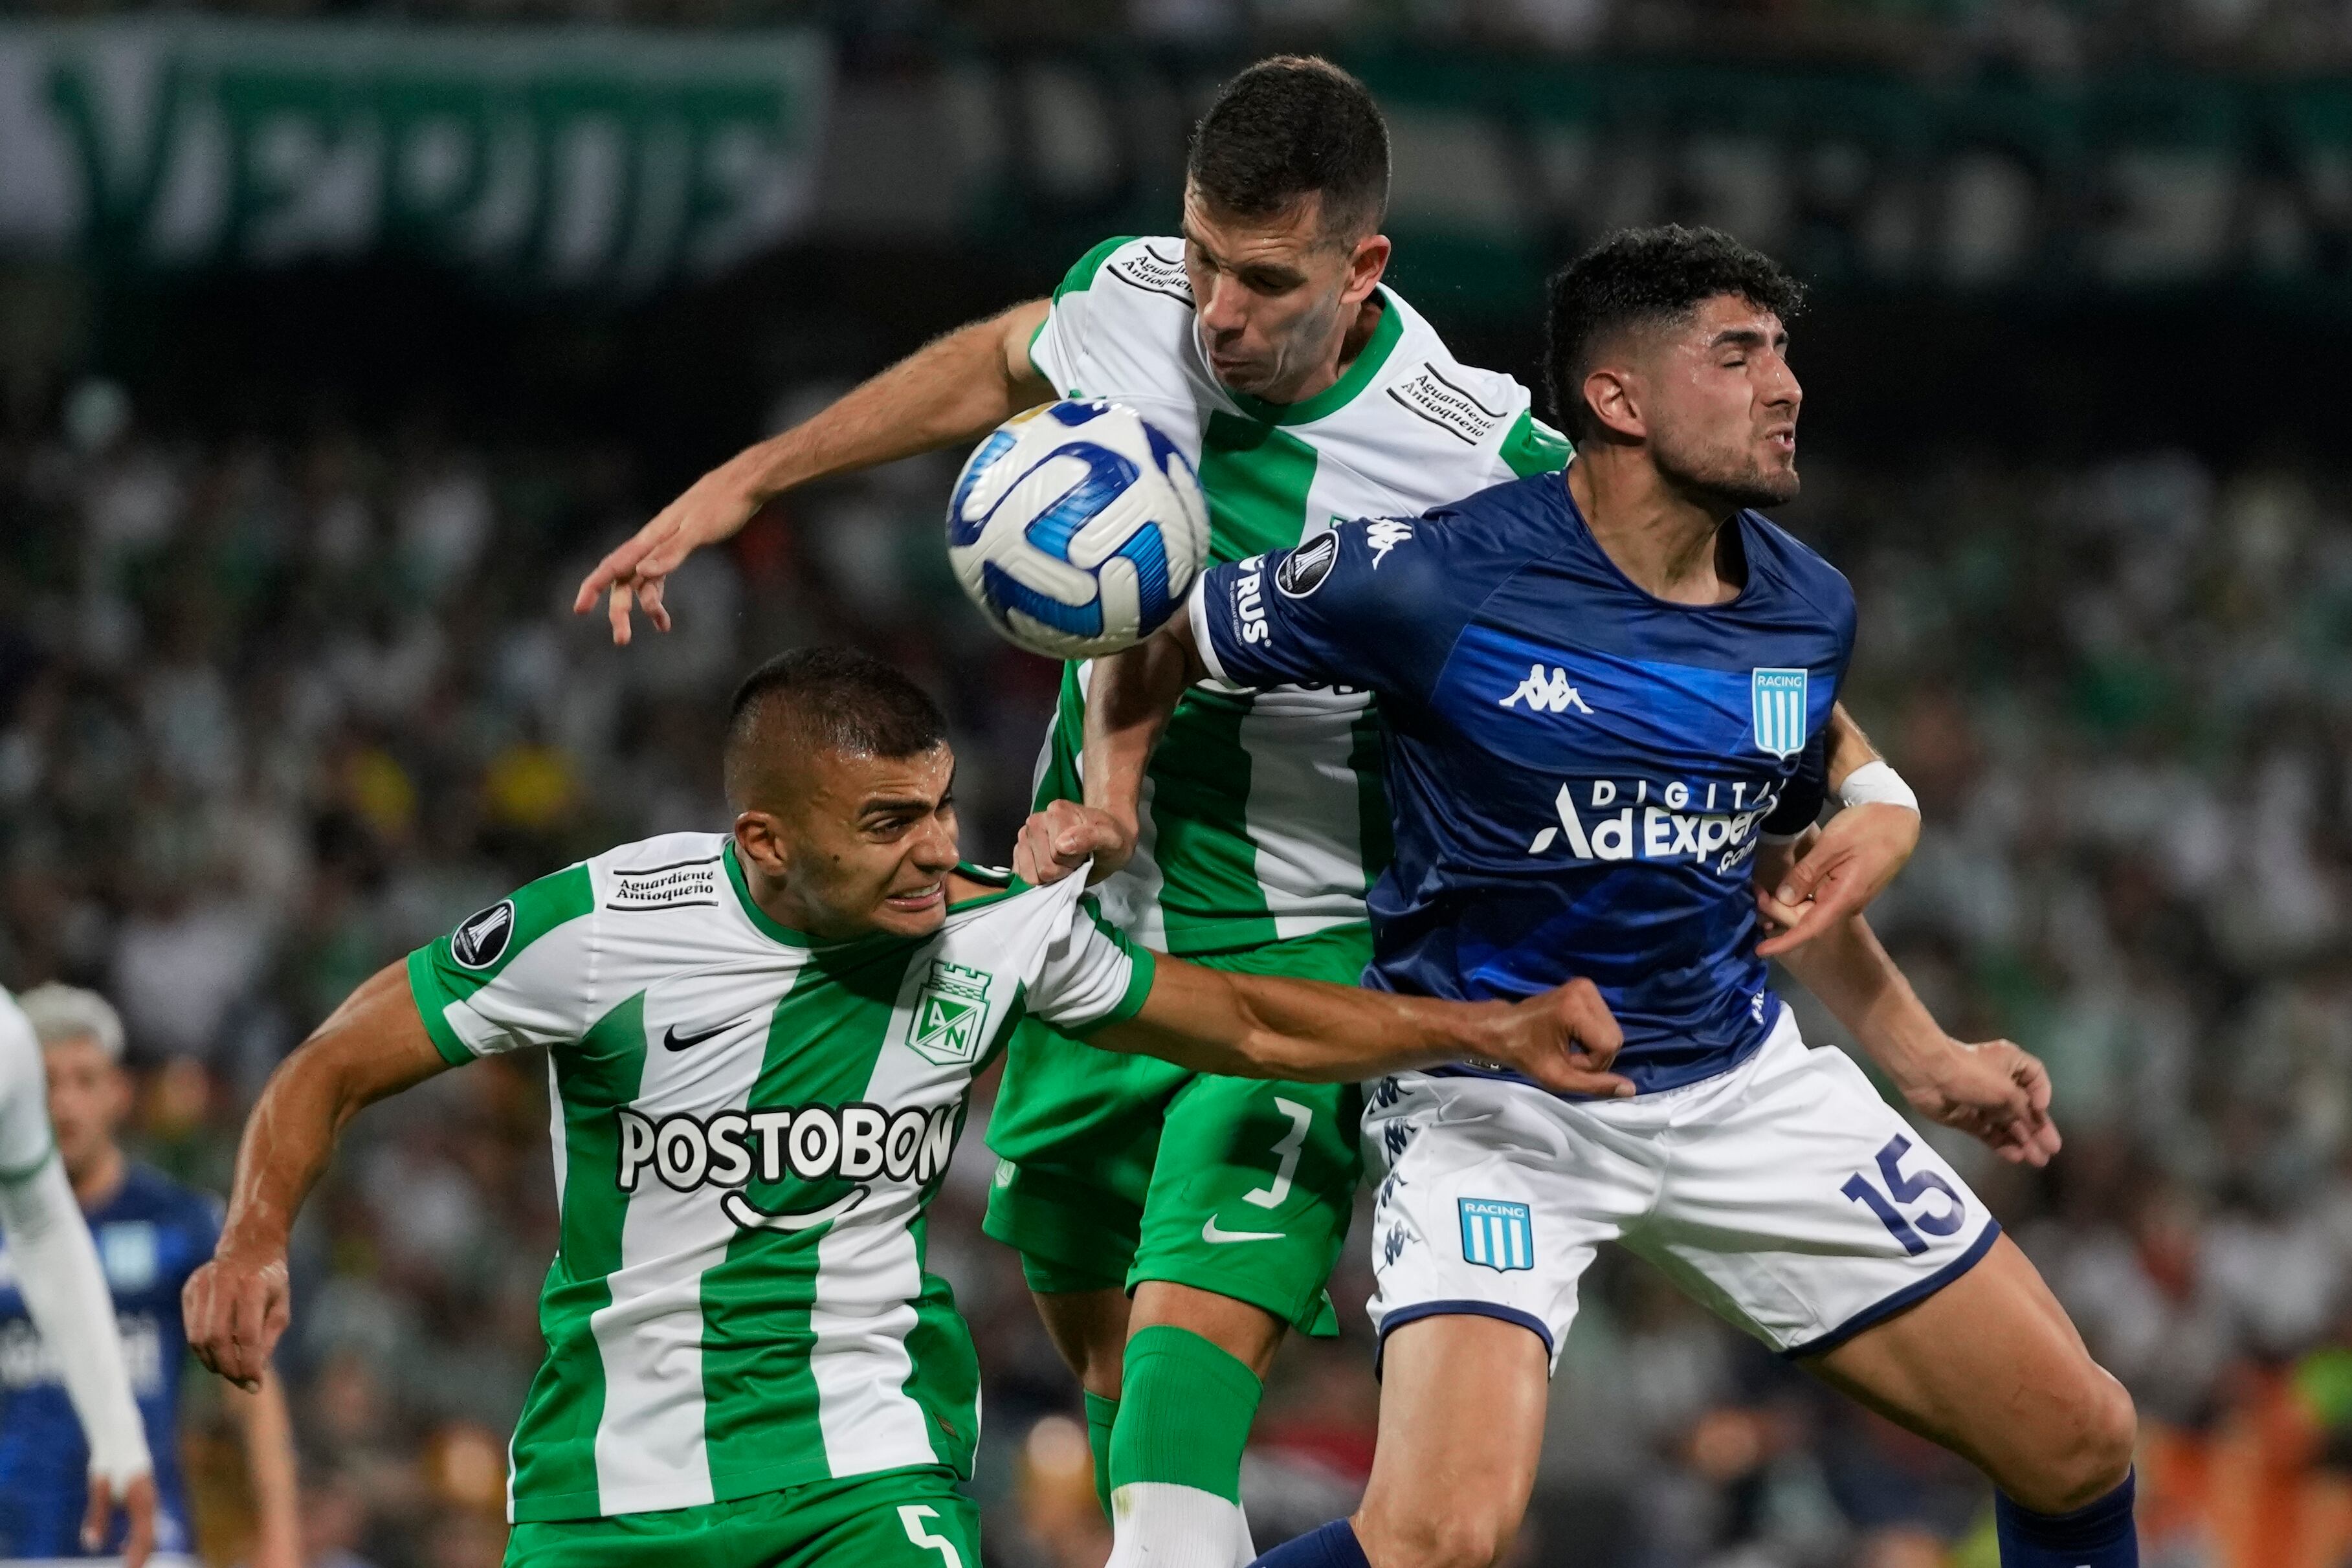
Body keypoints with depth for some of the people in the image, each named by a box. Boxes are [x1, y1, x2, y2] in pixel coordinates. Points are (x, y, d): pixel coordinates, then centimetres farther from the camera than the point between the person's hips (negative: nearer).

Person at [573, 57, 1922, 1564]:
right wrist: (741, 482, 20)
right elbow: (1002, 366, 15)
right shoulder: (1130, 298, -10)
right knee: (1102, 1347, 16)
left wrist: (1873, 789, -28)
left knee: (1185, 1375, -22)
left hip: (1302, 955, -6)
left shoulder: (1481, 458, -23)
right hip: (1096, 925, 6)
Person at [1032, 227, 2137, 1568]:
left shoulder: (1807, 611, 0)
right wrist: (1113, 795, -17)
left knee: (2080, 1443, 2)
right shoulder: (1438, 582, -18)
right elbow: (1164, 640, -2)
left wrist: (1918, 1053, 19)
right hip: (1491, 1098, -6)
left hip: (1740, 1084, 6)